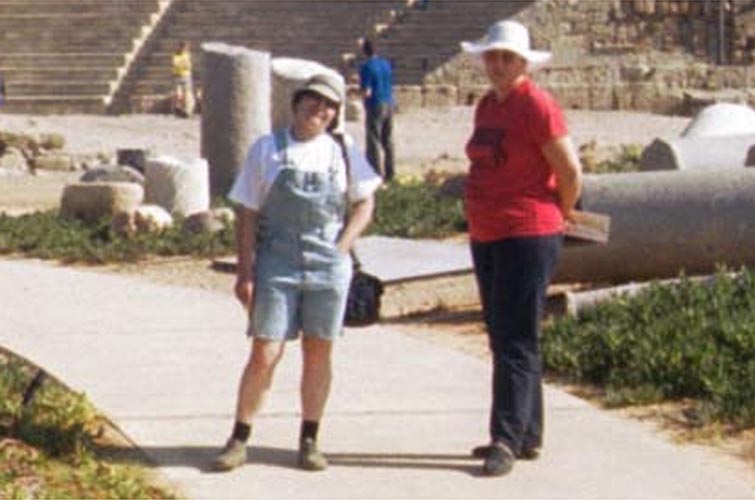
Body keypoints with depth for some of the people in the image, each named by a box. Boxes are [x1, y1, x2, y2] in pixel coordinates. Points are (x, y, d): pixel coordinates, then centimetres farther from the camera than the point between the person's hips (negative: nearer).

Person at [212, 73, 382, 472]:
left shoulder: (344, 153, 7)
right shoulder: (267, 150, 2)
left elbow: (364, 204, 14)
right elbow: (247, 215, 2)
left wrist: (341, 248, -1)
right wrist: (244, 272, -4)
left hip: (328, 267, 2)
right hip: (276, 266, -2)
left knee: (318, 354, 6)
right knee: (264, 354, -5)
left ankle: (309, 441, 18)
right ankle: (239, 440, 6)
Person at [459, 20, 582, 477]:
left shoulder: (537, 106, -13)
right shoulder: (486, 107, 12)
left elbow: (571, 173, -12)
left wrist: (559, 217, 3)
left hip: (528, 238, -9)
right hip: (486, 238, 9)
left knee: (516, 342, -9)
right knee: (503, 339, 12)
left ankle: (508, 441, -9)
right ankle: (528, 437, 21)